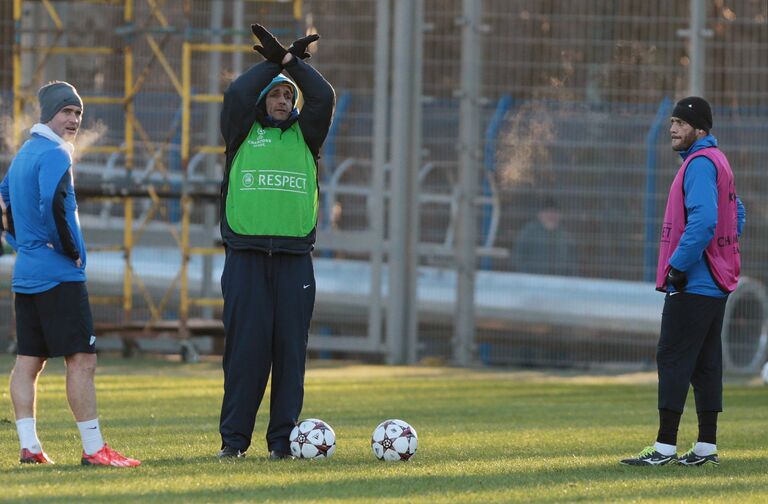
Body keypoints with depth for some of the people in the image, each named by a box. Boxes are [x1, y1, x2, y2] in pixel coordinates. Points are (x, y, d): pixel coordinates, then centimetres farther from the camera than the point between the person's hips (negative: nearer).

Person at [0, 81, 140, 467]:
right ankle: (93, 448, -12)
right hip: (59, 275, -10)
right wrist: (72, 250, -14)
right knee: (82, 359, -9)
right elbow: (53, 205, -26)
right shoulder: (54, 154, -13)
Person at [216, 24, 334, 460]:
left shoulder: (305, 135, 15)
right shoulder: (243, 132, 11)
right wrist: (275, 62, 2)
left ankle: (284, 439, 3)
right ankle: (234, 439, -2)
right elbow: (237, 94, -5)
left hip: (294, 258, 2)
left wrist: (292, 61, 4)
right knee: (245, 346, -5)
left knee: (290, 348, -1)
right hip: (246, 256, -2)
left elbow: (324, 98, 1)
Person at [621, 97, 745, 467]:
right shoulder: (718, 161, 18)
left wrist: (678, 266, -21)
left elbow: (703, 221, -25)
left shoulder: (700, 163, -14)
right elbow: (736, 214, 26)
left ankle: (665, 447, -11)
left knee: (673, 359, -9)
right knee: (705, 362, 10)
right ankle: (706, 447, 12)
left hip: (693, 283, -10)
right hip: (716, 283, 10)